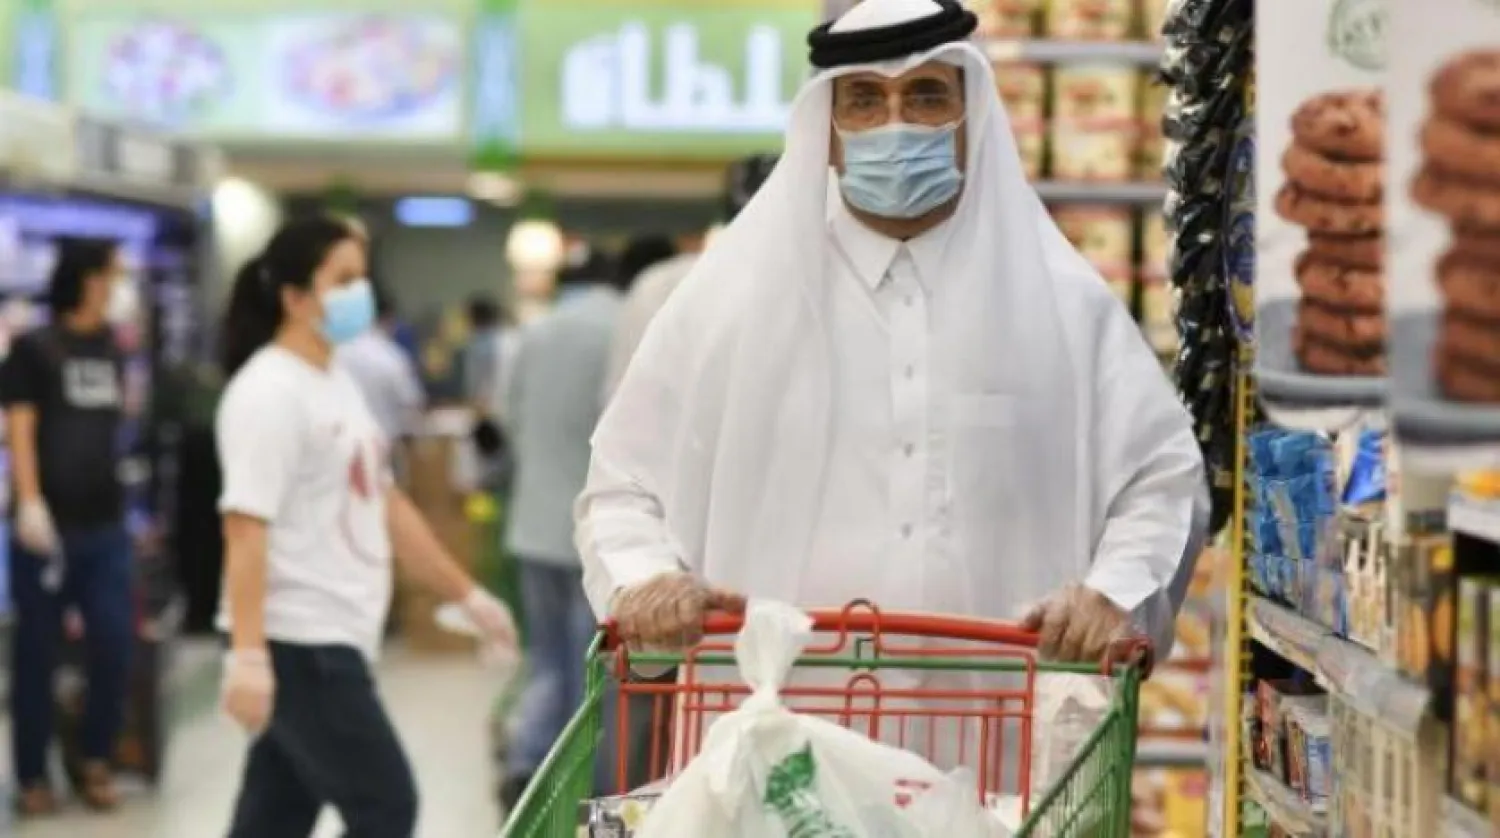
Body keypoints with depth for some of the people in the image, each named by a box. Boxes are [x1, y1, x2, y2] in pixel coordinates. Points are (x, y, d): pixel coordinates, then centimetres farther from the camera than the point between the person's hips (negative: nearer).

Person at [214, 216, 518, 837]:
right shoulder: (269, 392, -14)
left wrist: (466, 594, 21)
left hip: (331, 641, 9)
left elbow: (386, 506, 22)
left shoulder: (337, 384, 15)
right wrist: (247, 653, -30)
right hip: (298, 645, -9)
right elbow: (246, 528, -22)